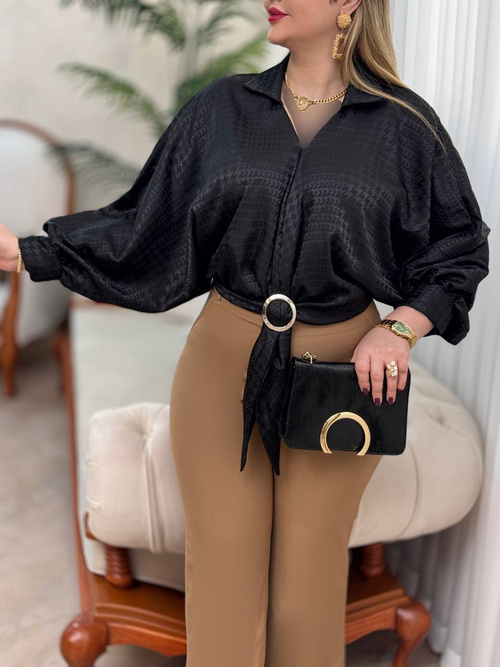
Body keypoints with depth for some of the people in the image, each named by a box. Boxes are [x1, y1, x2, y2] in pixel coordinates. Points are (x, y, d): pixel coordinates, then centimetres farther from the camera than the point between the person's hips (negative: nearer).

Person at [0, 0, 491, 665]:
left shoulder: (405, 124, -1)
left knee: (311, 576, 13)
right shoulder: (221, 109, 3)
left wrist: (400, 329, -10)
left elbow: (463, 245, 5)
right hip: (223, 364, 1)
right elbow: (145, 226, 5)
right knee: (223, 567, 10)